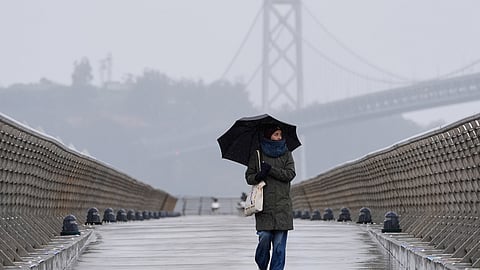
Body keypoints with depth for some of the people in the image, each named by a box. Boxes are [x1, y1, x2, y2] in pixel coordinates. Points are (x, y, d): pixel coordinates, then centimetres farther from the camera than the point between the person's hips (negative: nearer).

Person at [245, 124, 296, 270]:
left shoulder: (286, 154, 10)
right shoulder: (256, 155, 8)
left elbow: (290, 174, -2)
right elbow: (249, 176, 9)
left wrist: (271, 170, -13)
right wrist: (257, 177, -13)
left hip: (282, 206, 1)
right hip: (263, 205, -1)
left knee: (279, 243, -4)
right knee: (264, 238, -7)